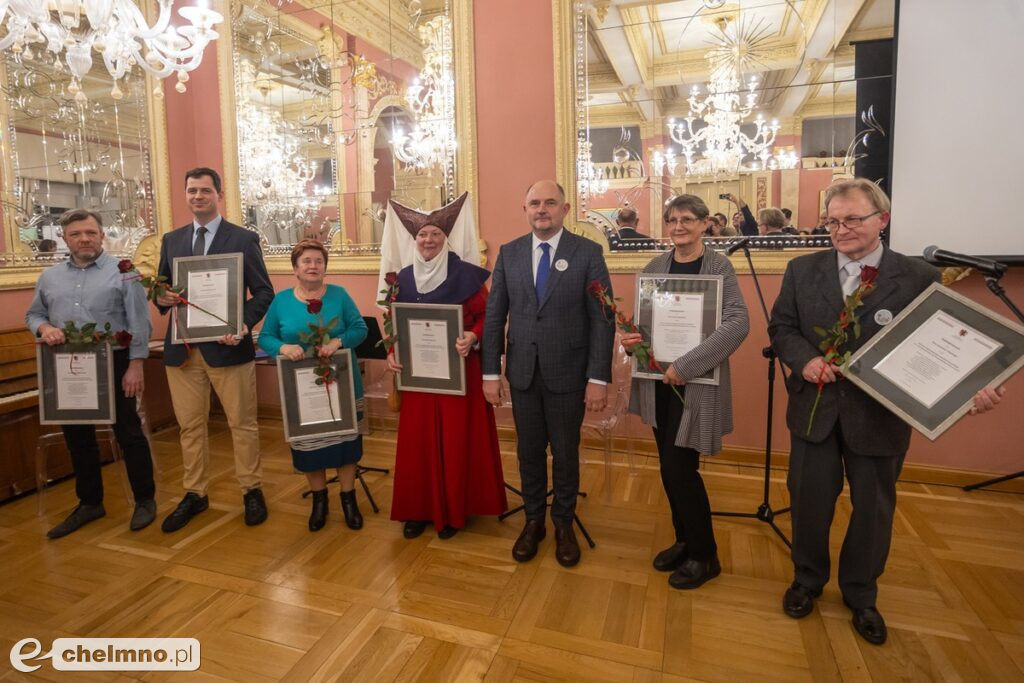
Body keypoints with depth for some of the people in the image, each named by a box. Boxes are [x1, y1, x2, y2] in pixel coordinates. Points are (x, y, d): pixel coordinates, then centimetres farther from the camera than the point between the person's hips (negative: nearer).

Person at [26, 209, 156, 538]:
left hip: (113, 364, -5)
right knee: (77, 438, 14)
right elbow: (33, 314, 17)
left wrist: (136, 365, -14)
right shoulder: (49, 276, 12)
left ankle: (145, 500, 15)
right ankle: (89, 502, 29)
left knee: (128, 433, 2)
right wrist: (44, 327, -7)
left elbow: (139, 322, -8)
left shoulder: (123, 272, -4)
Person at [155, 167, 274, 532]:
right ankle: (194, 494, 27)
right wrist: (162, 299, -9)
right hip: (182, 348, 4)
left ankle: (252, 491, 20)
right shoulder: (171, 240, 13)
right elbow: (161, 289, 16)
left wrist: (244, 323, -20)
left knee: (242, 424, 5)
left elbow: (263, 292, -3)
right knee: (190, 425, 12)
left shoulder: (244, 239, 0)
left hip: (227, 346, -4)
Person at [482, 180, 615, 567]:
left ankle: (563, 525, 33)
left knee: (565, 453, 12)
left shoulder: (587, 253, -5)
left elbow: (602, 319, -7)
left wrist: (599, 378, -12)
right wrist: (491, 372, 0)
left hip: (568, 373, -2)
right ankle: (533, 521, 34)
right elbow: (494, 316, 4)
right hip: (523, 372, 3)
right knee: (529, 452, 14)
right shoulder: (509, 253, 4)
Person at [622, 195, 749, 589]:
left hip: (698, 385, -5)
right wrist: (630, 341, -8)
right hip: (658, 383, 5)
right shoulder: (654, 267, 7)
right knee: (669, 468, 12)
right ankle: (684, 541, 34)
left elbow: (738, 323, -21)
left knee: (679, 469, -3)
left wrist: (685, 365, -26)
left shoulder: (719, 266, -8)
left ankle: (705, 556, 20)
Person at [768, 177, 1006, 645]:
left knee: (873, 509, 15)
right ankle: (807, 578, 38)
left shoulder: (918, 278, -6)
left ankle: (861, 594, 39)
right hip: (815, 409, 1)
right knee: (809, 501, 13)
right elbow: (780, 327, 2)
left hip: (880, 416, 0)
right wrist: (804, 359, -17)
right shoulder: (802, 270, 0)